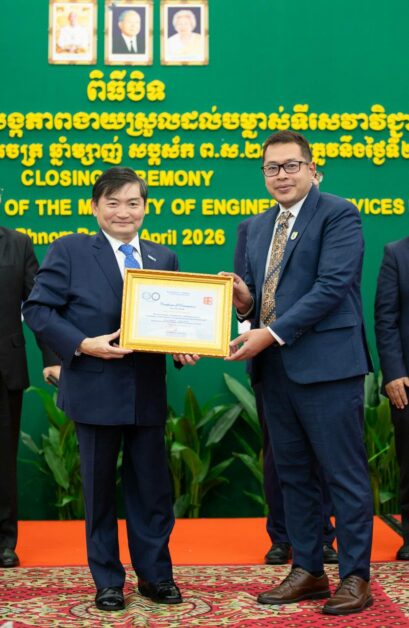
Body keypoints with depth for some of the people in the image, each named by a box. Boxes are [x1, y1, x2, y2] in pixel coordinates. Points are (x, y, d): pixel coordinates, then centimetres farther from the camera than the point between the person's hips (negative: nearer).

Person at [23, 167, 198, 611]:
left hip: (147, 393, 3)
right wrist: (82, 345, -17)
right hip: (95, 391, -3)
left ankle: (154, 574, 26)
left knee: (152, 486, 10)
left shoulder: (164, 259, 11)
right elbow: (37, 309, -5)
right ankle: (107, 581, 23)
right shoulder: (69, 251, -1)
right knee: (99, 488, 9)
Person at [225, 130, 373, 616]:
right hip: (275, 369, 7)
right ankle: (307, 570, 24)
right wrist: (244, 300, -4)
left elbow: (332, 286, -16)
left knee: (344, 475, 0)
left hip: (326, 365, -7)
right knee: (293, 474, 13)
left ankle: (355, 577, 10)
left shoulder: (338, 215, -5)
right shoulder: (257, 227, 17)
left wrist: (272, 334, -19)